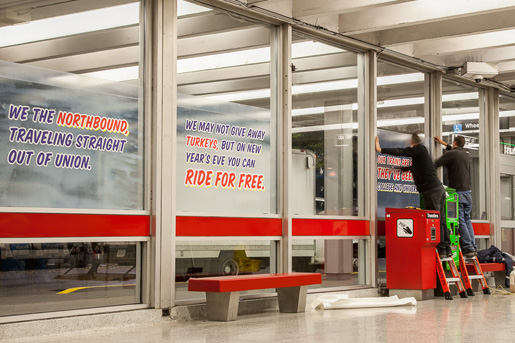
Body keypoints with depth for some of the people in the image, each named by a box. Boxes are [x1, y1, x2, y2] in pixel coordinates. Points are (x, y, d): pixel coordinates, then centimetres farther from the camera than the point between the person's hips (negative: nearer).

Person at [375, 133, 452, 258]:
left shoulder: (419, 149, -6)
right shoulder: (422, 151, 22)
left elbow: (401, 152, -16)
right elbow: (414, 168, 34)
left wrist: (380, 149, -17)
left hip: (431, 190, -10)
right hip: (439, 188, 10)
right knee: (441, 220, 11)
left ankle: (441, 250, -5)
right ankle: (447, 250, 14)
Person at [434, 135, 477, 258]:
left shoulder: (450, 154, -9)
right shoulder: (465, 154, 13)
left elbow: (434, 165, -9)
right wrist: (443, 143, 46)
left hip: (457, 192, -7)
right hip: (467, 191, 7)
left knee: (460, 221, -5)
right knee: (467, 220, 13)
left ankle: (468, 248, -9)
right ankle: (473, 247, 11)